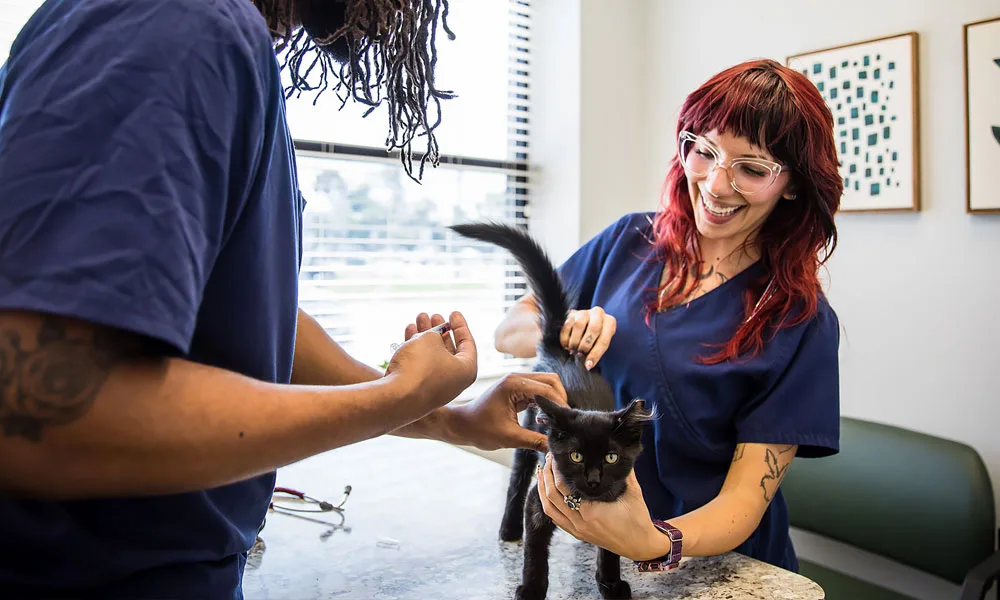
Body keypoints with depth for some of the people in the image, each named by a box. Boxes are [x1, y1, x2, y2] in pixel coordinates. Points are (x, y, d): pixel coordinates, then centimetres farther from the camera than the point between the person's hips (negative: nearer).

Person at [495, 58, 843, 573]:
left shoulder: (800, 321, -13)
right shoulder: (631, 241, -3)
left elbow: (744, 501, -16)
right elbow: (507, 333, 1)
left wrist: (657, 544, -34)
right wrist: (558, 326, -19)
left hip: (716, 567, -2)